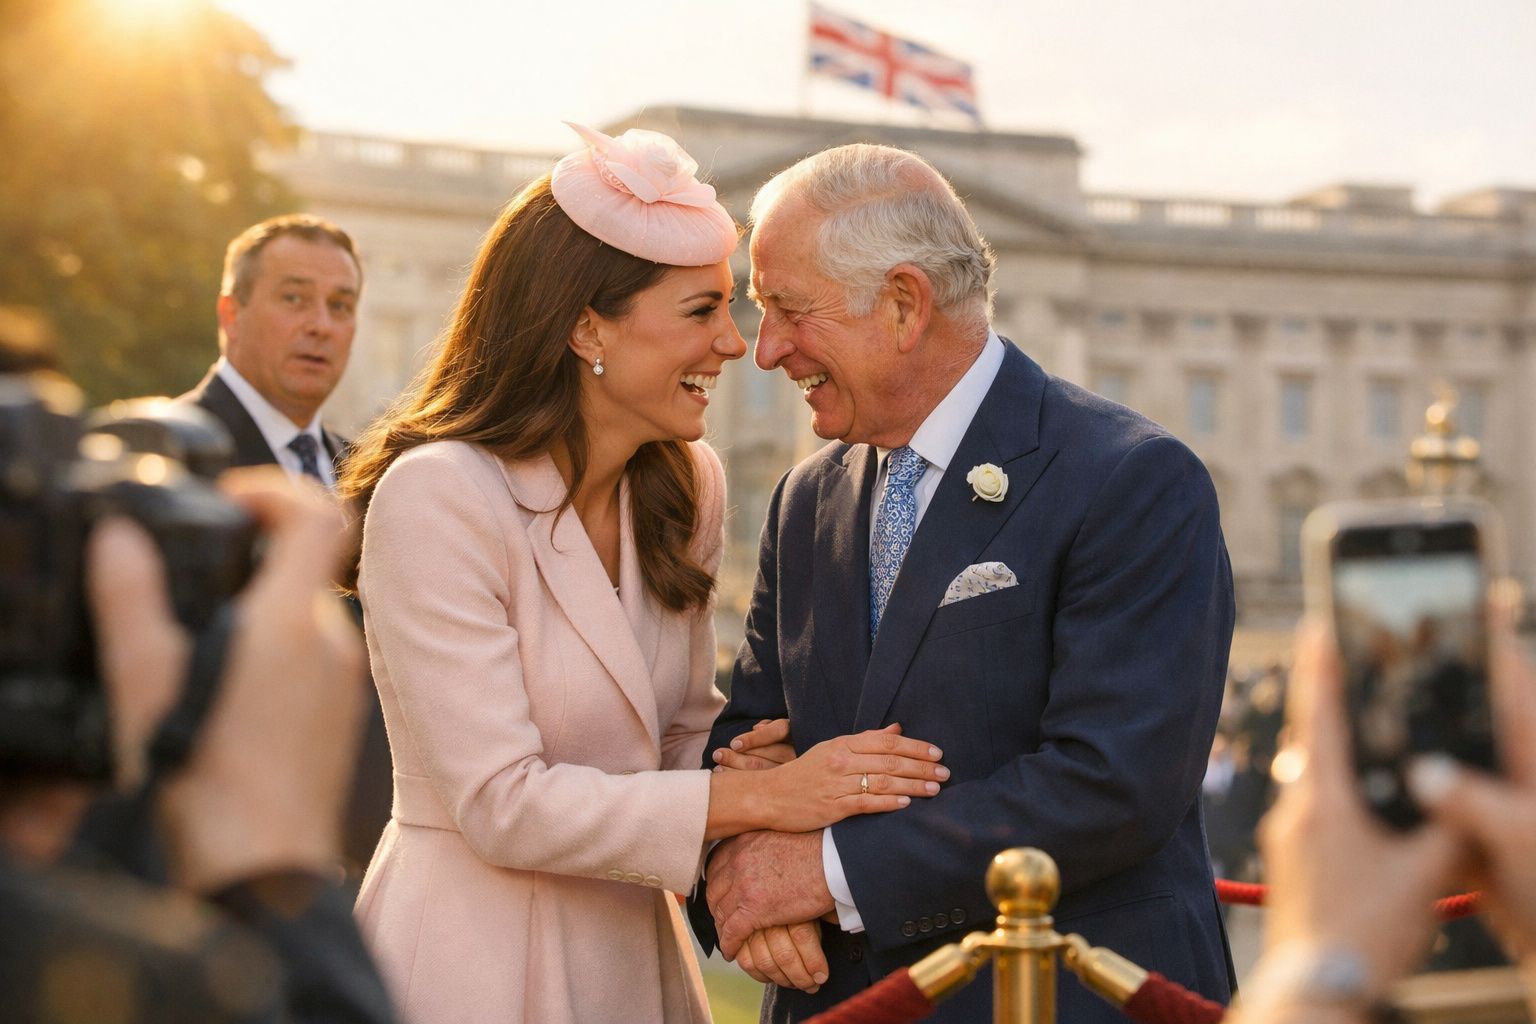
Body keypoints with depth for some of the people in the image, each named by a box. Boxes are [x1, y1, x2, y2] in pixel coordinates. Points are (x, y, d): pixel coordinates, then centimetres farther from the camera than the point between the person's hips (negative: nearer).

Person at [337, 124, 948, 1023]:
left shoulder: (688, 487, 2)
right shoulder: (437, 499, -20)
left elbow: (684, 731, 9)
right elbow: (501, 804, -22)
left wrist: (741, 856, -11)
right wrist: (763, 797, -22)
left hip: (636, 949, 6)